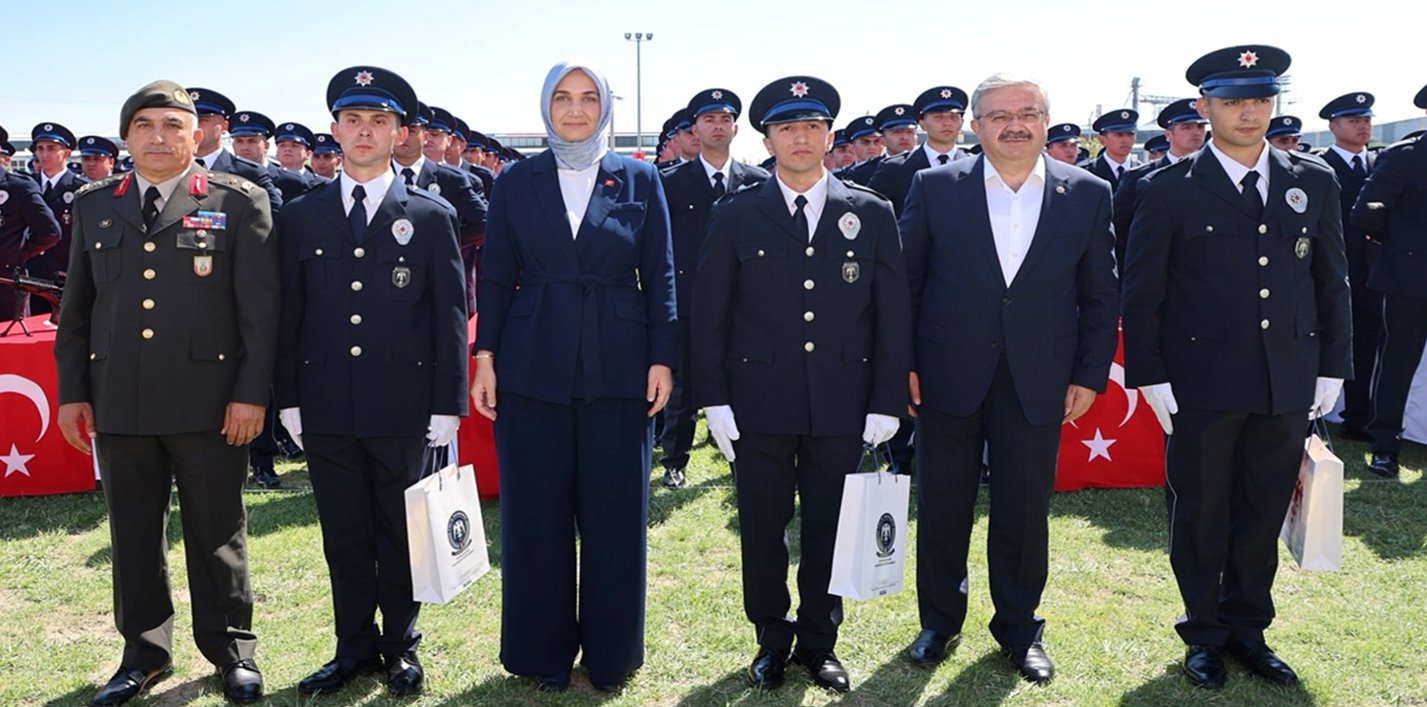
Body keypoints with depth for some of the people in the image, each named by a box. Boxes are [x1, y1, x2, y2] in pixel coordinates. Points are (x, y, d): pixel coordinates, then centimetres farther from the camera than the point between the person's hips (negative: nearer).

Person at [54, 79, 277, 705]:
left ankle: (232, 650, 23)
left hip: (209, 403, -3)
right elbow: (76, 309, 14)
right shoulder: (93, 205, 11)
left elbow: (260, 307, -4)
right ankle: (145, 651, 29)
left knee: (217, 532, 7)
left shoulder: (238, 202, 0)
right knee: (132, 534, 13)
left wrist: (250, 393, -9)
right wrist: (72, 391, 8)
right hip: (118, 403, 4)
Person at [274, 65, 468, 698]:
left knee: (402, 535, 8)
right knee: (344, 536, 12)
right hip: (326, 408, 3)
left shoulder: (431, 216, 1)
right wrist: (288, 398, 5)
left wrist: (448, 405, -5)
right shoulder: (300, 216, 8)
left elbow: (451, 316, -1)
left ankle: (401, 646, 24)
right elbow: (288, 314, 9)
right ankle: (355, 647, 27)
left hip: (405, 409, -2)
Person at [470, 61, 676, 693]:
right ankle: (545, 652, 24)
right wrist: (486, 357, -1)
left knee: (615, 516, 5)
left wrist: (662, 358, -3)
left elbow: (660, 277, 4)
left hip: (618, 371, 0)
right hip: (533, 370, 1)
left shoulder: (640, 179, 5)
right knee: (536, 516, 7)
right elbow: (496, 277, 6)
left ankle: (611, 653, 23)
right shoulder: (516, 181, 7)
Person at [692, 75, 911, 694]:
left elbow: (892, 314, 3)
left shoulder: (872, 214, 4)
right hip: (759, 403, 0)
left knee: (829, 530, 10)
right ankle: (772, 640, 29)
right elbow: (709, 313, 2)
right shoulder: (735, 215, 2)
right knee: (761, 530, 9)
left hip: (841, 405, 1)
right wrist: (714, 399, -3)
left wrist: (887, 402, -2)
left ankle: (819, 643, 29)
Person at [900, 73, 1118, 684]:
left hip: (1038, 380, 1)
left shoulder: (1087, 194, 1)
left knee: (1025, 512, 10)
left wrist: (1090, 376, 0)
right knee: (942, 508, 10)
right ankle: (938, 622, 30)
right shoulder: (936, 188, -2)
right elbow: (906, 281, 1)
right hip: (948, 376, 0)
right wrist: (901, 363, -4)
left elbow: (1101, 296, 5)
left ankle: (1019, 629, 30)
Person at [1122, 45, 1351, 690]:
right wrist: (1149, 375, -8)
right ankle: (1204, 634, 26)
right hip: (1202, 386, -3)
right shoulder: (1169, 190, -5)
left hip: (1287, 387, 3)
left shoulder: (1314, 182, 7)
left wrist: (1332, 367, 6)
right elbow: (1141, 292, -4)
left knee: (1263, 514, 12)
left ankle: (1247, 628, 30)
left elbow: (1331, 282, 10)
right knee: (1200, 515, 9)